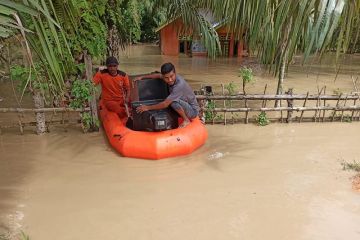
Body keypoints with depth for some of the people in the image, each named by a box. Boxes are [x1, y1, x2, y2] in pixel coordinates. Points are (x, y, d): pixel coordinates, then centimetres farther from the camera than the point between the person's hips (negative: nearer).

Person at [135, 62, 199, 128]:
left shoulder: (179, 85, -32)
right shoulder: (174, 78, -8)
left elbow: (165, 104, -31)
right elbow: (158, 75, 14)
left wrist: (148, 107, -21)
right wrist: (142, 77, 12)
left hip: (193, 111, -9)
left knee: (173, 101, -30)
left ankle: (186, 120, -8)